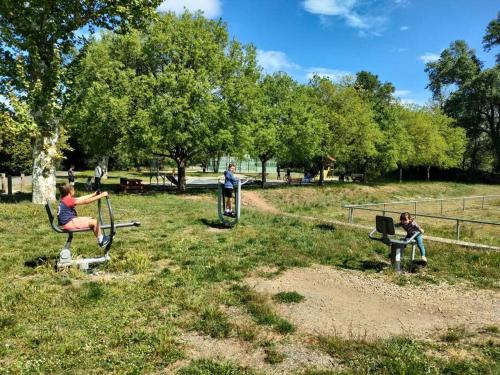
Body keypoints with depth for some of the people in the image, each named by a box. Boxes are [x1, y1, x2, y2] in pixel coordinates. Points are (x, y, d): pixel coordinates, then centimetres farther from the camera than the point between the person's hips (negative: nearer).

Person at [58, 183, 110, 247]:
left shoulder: (65, 199, 11)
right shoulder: (68, 200, -18)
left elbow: (81, 199, 17)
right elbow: (86, 201, -20)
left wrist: (94, 194, 19)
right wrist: (101, 195, -17)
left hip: (67, 221, 11)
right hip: (69, 223, -11)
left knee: (92, 219, 15)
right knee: (94, 222, -10)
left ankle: (101, 237, 13)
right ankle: (101, 241, 3)